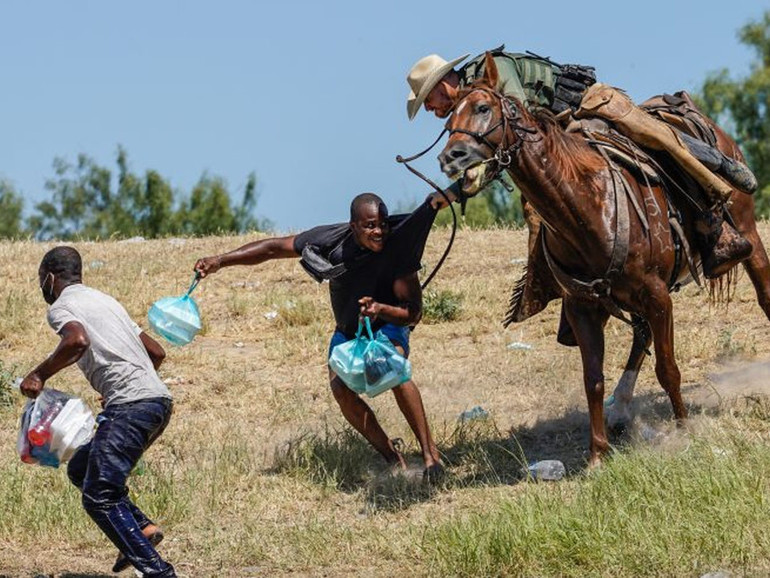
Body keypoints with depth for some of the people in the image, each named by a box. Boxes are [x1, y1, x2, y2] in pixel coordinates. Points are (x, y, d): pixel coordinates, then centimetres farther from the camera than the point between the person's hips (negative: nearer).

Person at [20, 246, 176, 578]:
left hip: (131, 405, -9)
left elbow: (77, 340, -22)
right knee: (81, 470, 20)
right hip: (158, 399, 9)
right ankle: (142, 528, 3)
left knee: (98, 497, -10)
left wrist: (39, 375, -9)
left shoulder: (60, 306, 3)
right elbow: (156, 352, 30)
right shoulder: (105, 301, 28)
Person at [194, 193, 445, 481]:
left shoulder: (397, 250, -30)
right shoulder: (332, 240, -25)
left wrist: (381, 309, -48)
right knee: (340, 387, -23)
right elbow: (273, 248, -15)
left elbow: (413, 312, -27)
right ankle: (394, 459, -11)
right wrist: (220, 260, -21)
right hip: (347, 329, 3)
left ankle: (430, 454, -27)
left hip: (387, 323, -3)